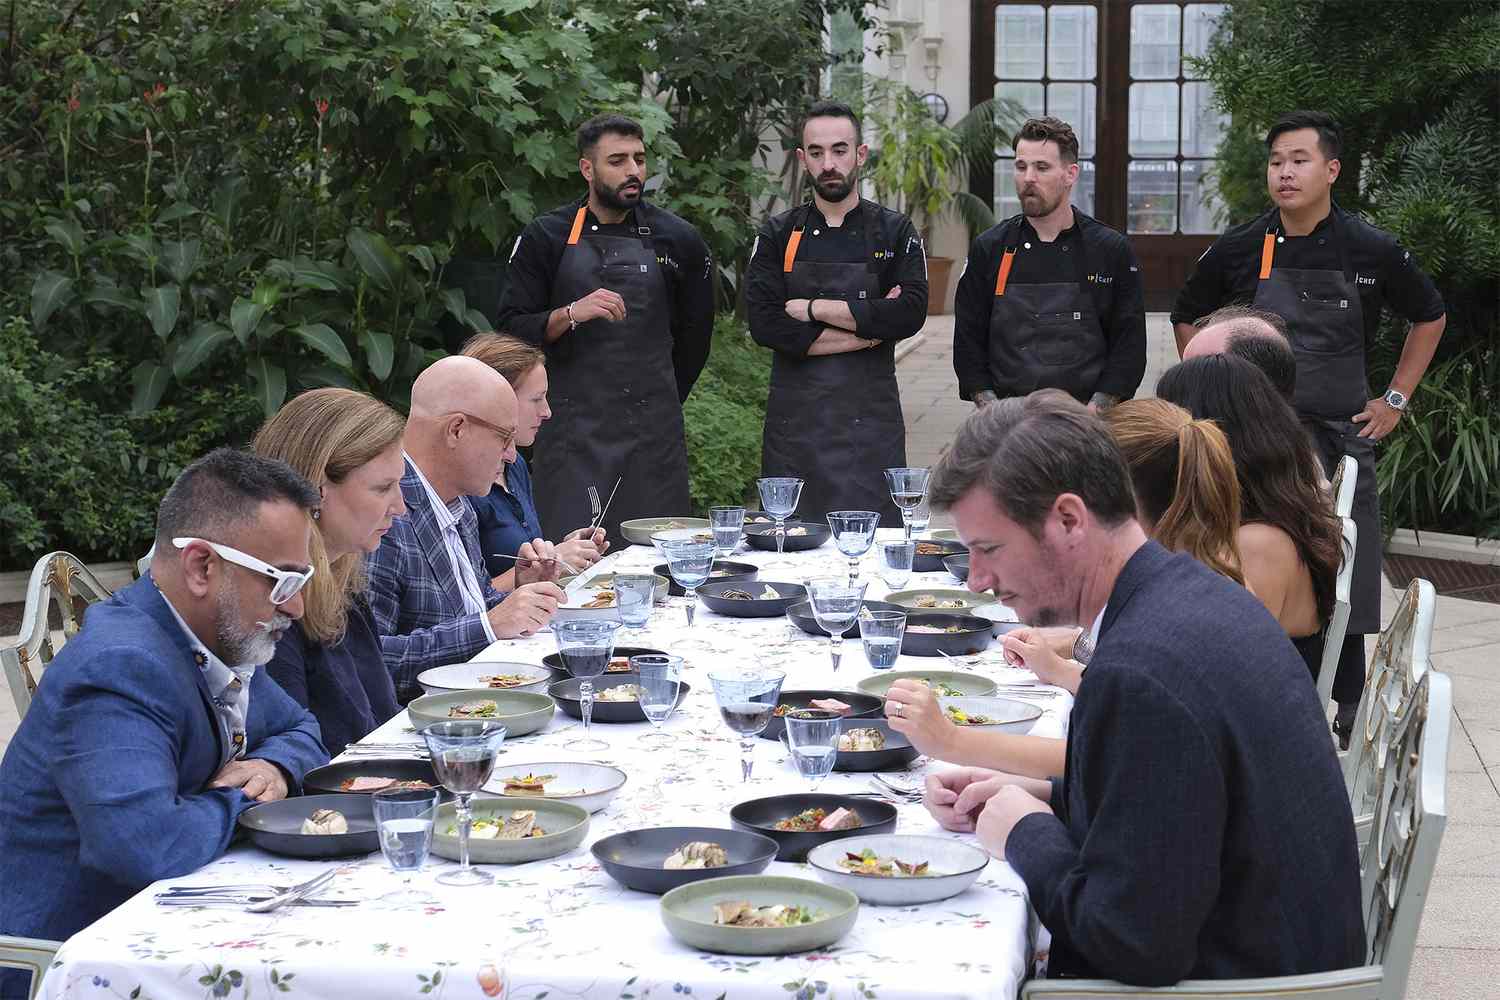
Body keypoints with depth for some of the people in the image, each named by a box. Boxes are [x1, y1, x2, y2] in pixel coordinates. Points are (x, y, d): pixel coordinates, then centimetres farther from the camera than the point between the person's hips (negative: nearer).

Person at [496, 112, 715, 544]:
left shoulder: (676, 240, 6)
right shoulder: (546, 238, 1)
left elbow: (694, 331, 17)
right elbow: (512, 331, -2)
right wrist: (571, 314, -18)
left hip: (654, 434, 2)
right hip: (572, 433, -1)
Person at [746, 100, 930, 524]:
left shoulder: (895, 233, 6)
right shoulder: (778, 235, 6)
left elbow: (910, 314, -11)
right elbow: (764, 325, -8)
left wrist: (811, 308, -10)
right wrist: (870, 327, -10)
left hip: (871, 425, -1)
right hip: (794, 422, 1)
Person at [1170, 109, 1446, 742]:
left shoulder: (1371, 251, -2)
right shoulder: (1240, 249, -1)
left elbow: (1430, 317, 14)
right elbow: (1187, 320, 16)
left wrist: (1396, 399, 9)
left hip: (1343, 435, 0)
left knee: (1345, 585, 4)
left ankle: (1350, 719, 17)